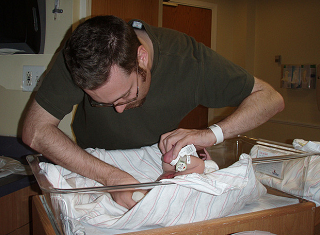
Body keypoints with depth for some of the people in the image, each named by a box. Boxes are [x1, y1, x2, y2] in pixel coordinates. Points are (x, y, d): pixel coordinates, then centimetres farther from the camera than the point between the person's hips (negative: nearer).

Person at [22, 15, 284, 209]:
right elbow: (35, 131, -26)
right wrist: (111, 176, -36)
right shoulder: (80, 55, -28)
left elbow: (271, 98, -19)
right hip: (93, 164, -1)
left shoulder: (188, 57, -27)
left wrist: (213, 133, -36)